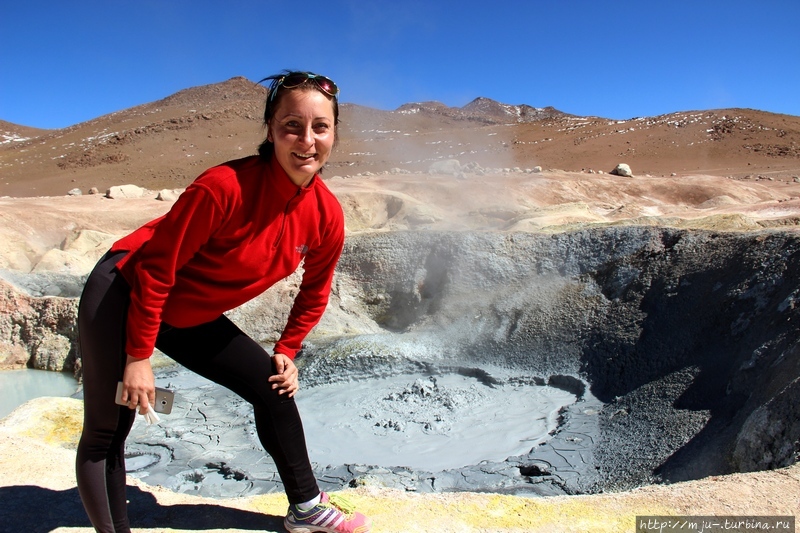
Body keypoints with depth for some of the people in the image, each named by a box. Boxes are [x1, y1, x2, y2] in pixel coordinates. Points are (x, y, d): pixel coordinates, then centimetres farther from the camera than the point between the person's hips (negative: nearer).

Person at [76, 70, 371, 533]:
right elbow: (157, 267, -23)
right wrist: (139, 357, -17)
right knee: (106, 433, 0)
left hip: (194, 317, 6)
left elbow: (314, 294, 5)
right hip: (123, 297, -6)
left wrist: (286, 351, 7)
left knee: (273, 387, 7)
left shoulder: (327, 217, -13)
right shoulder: (226, 186, -32)